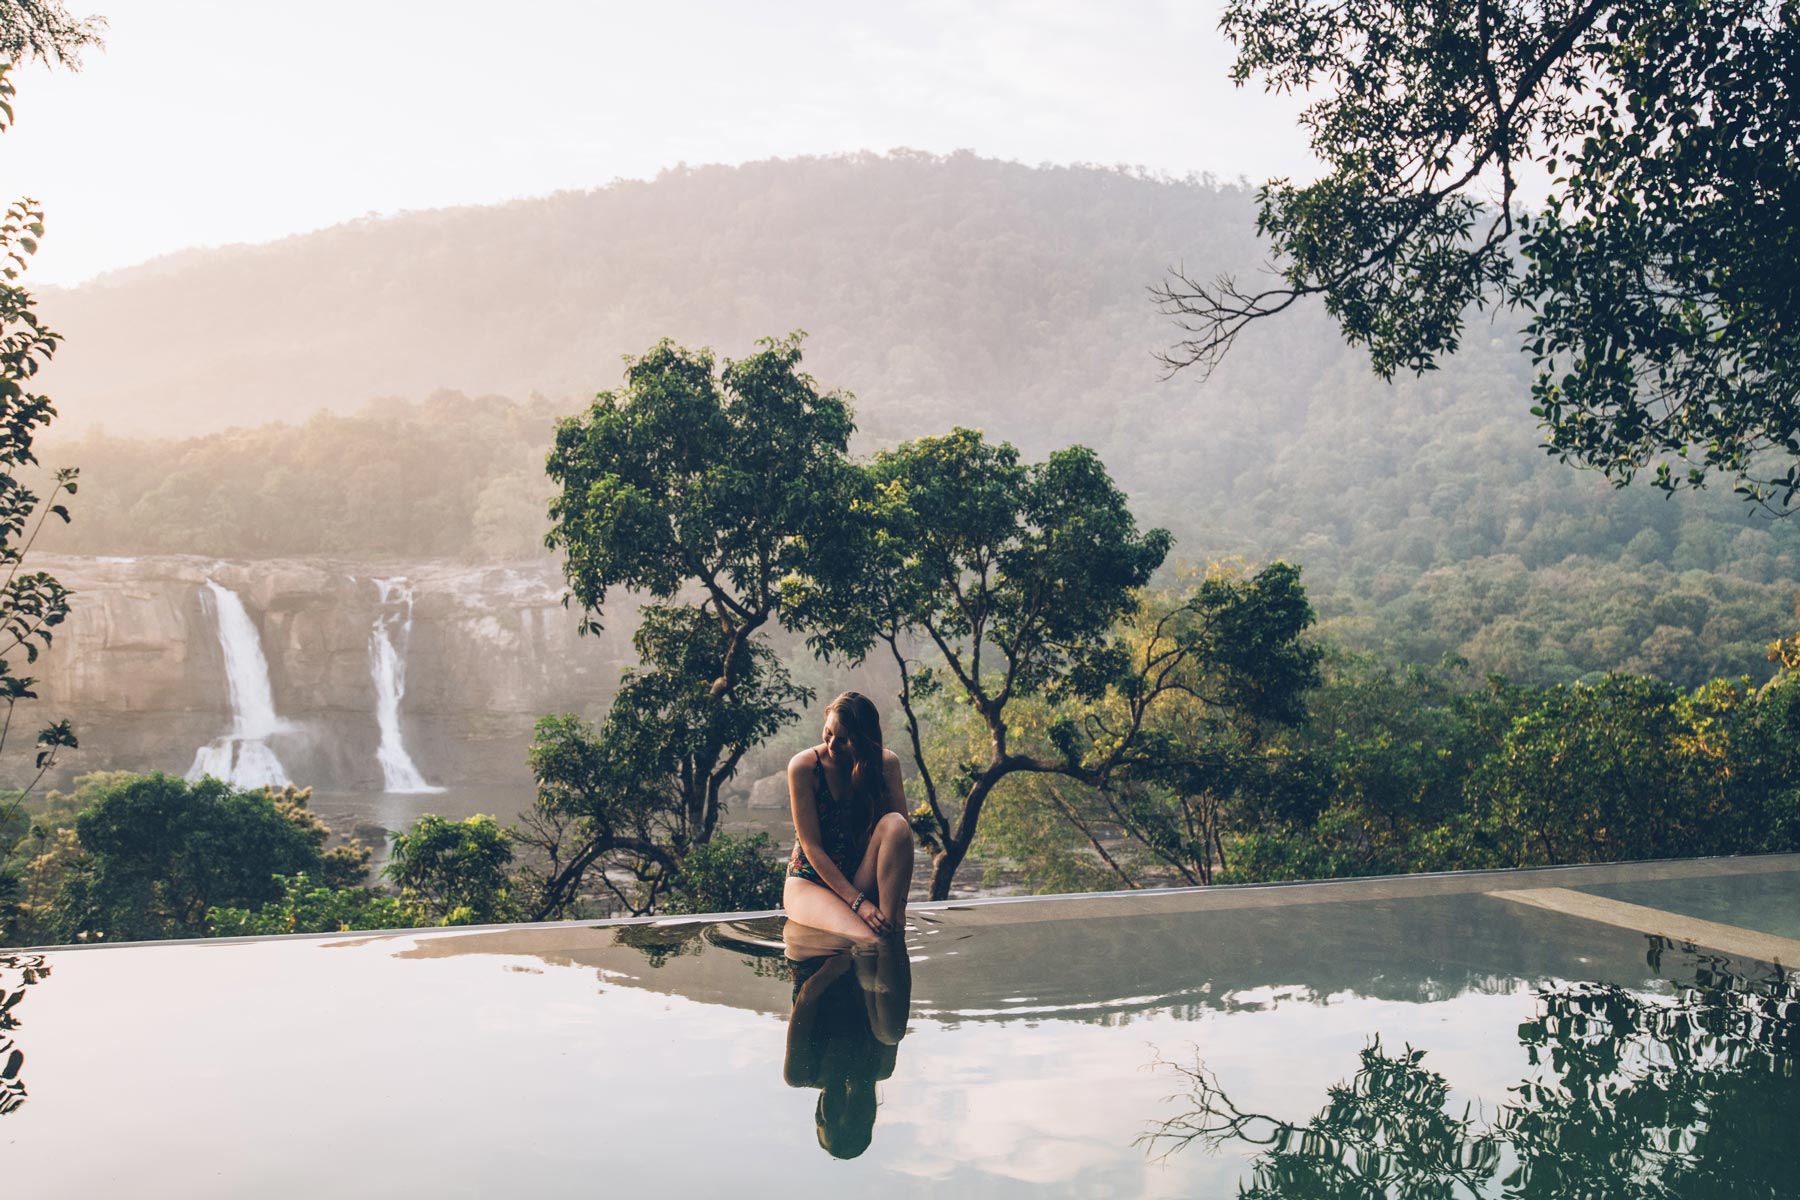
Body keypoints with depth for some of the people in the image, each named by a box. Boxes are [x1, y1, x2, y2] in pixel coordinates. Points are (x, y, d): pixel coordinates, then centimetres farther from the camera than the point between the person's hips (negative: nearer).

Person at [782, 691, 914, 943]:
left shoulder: (885, 763, -5)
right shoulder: (803, 766, -14)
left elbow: (902, 833, -10)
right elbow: (811, 847, -15)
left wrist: (899, 902, -23)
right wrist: (858, 902, -23)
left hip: (862, 880, 5)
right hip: (810, 881, -4)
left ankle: (891, 928, -28)